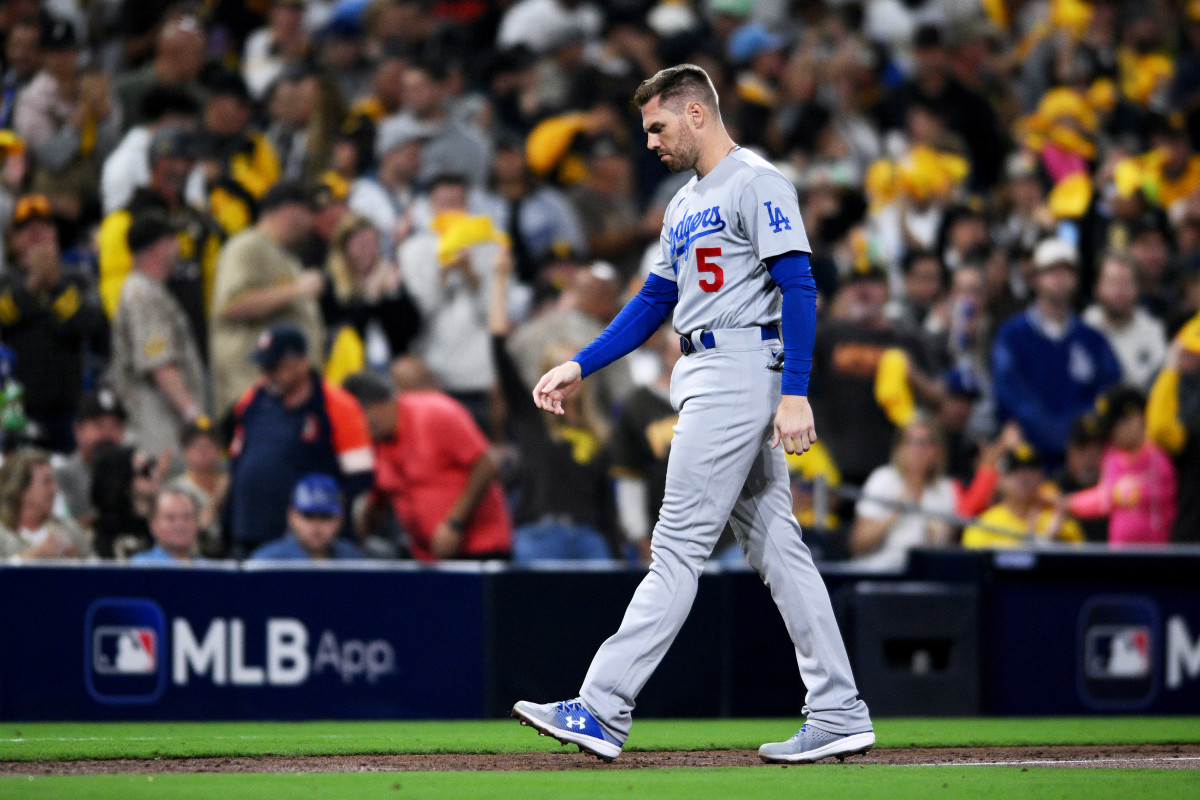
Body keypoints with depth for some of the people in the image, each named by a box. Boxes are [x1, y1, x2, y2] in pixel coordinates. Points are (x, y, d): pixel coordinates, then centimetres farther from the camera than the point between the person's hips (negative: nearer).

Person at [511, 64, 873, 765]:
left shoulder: (758, 184, -9)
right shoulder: (685, 206, 21)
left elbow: (799, 288, -16)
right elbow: (655, 303, 25)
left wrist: (795, 392, -24)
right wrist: (580, 367, 17)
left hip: (743, 370, -10)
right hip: (707, 383, 10)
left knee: (679, 547, -11)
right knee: (775, 546, 7)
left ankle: (604, 712, -13)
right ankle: (840, 715, 7)